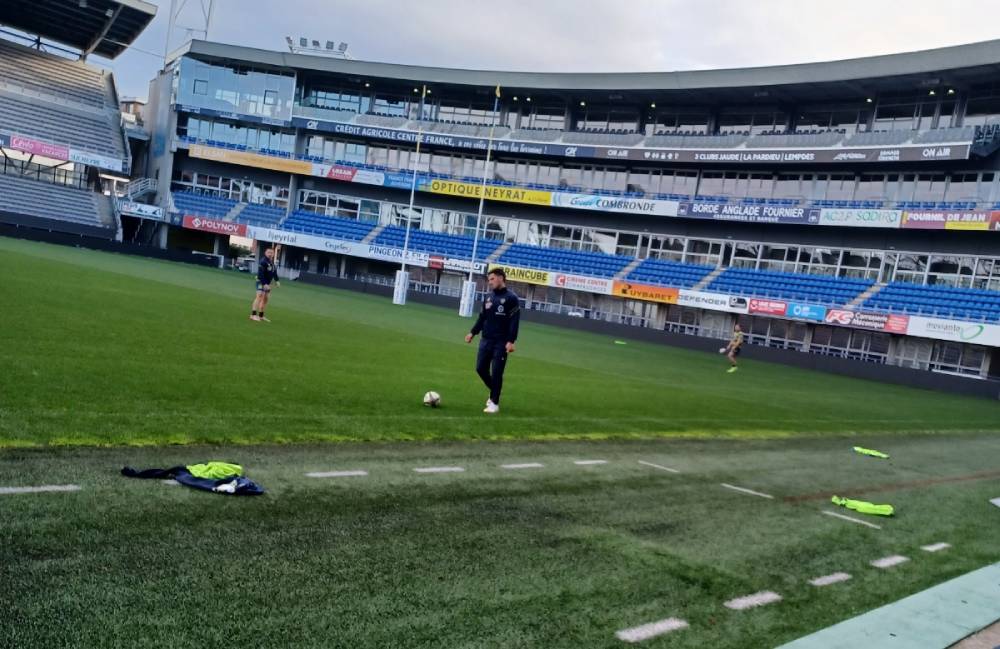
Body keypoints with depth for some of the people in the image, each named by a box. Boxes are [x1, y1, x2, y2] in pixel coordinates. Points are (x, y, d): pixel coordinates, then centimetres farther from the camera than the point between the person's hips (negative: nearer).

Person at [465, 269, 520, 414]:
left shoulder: (511, 298, -8)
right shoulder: (489, 296, 11)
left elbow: (514, 321, -13)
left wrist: (511, 341, -20)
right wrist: (473, 333, 12)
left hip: (501, 343, -6)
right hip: (486, 340, 6)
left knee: (496, 373, -4)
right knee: (481, 368, 7)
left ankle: (494, 403, 6)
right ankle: (494, 391, 30)